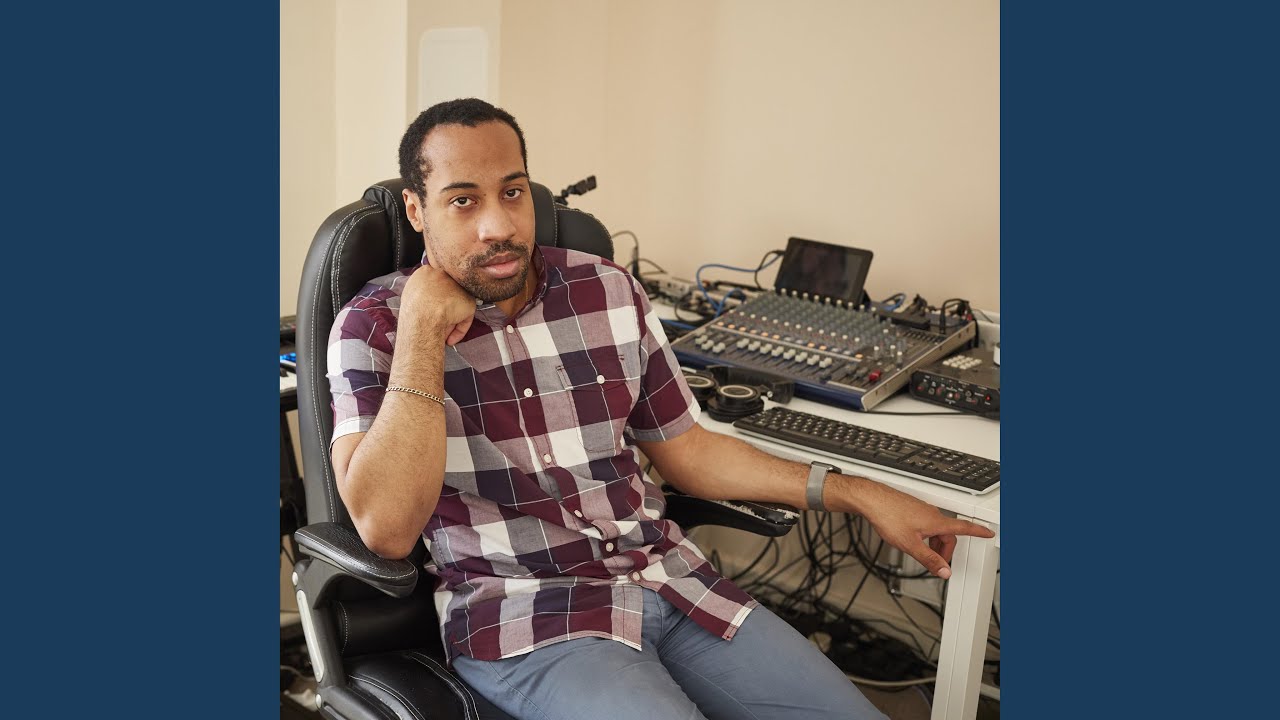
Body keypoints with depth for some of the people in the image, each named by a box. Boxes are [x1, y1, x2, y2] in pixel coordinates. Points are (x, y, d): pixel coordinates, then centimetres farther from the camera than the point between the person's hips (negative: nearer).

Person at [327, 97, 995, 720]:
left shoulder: (608, 290, 7)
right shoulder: (375, 324, -5)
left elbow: (682, 449, 15)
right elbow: (386, 527, -18)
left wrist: (858, 494, 10)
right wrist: (423, 329, -18)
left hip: (671, 579, 5)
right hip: (520, 616, -4)